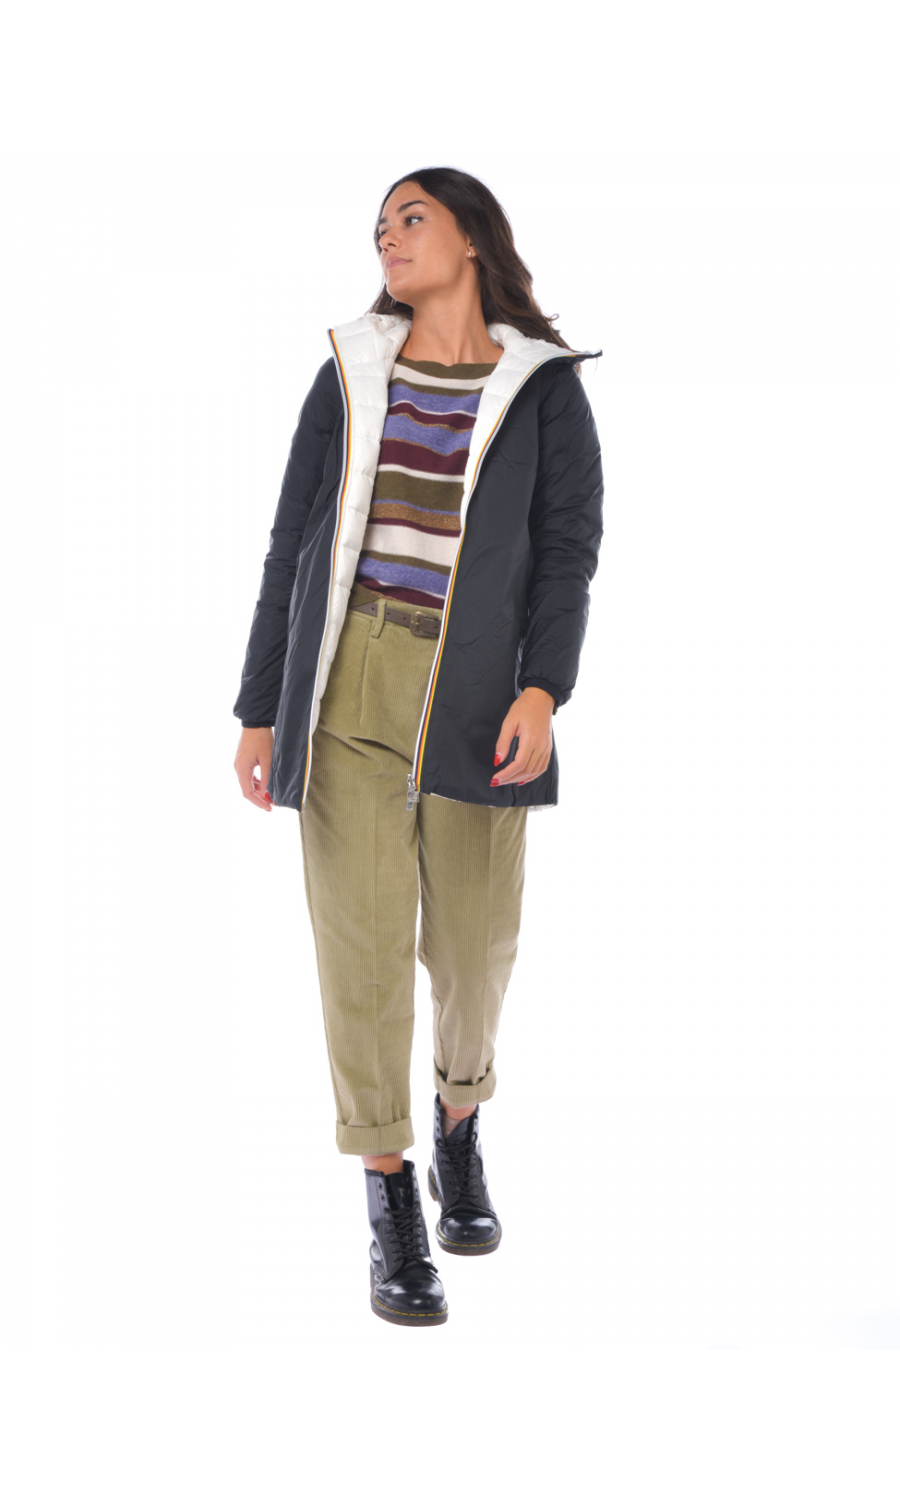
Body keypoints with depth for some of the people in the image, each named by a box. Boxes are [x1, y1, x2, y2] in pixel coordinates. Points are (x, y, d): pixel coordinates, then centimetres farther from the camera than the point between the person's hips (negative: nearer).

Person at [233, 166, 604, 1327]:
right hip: (345, 680, 1)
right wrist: (260, 711, 6)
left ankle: (459, 1126, 36)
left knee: (474, 944, 4)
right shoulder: (350, 373, 10)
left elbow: (569, 546, -3)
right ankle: (391, 1211, 6)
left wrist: (543, 689, -18)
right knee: (361, 937, -5)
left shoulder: (544, 388, 5)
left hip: (473, 694, -1)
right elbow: (293, 546, 10)